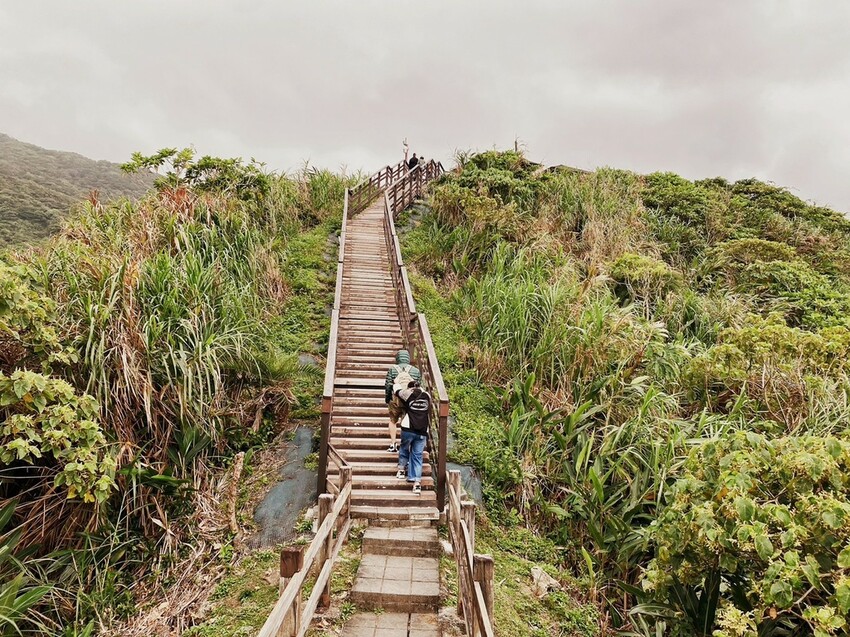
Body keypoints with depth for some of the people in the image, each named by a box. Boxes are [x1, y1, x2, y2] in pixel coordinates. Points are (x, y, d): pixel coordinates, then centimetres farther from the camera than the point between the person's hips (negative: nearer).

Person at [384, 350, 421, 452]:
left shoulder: (392, 369, 1)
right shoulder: (416, 371, 5)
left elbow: (388, 386, -1)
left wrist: (387, 399, 9)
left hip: (395, 399, -1)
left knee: (393, 421, 16)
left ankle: (393, 445, 13)